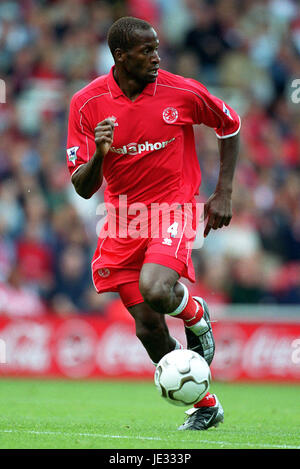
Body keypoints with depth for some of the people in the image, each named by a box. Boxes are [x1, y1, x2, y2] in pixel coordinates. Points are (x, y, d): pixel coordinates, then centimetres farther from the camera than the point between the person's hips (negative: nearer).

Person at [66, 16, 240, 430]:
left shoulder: (182, 93, -9)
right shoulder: (87, 104, -6)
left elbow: (230, 126, 11)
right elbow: (83, 188, -4)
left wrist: (223, 193, 4)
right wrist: (98, 155, -26)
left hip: (174, 210, -3)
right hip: (124, 219, 3)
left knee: (156, 290, -31)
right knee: (148, 329, 0)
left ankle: (196, 315, 5)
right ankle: (206, 405, 20)